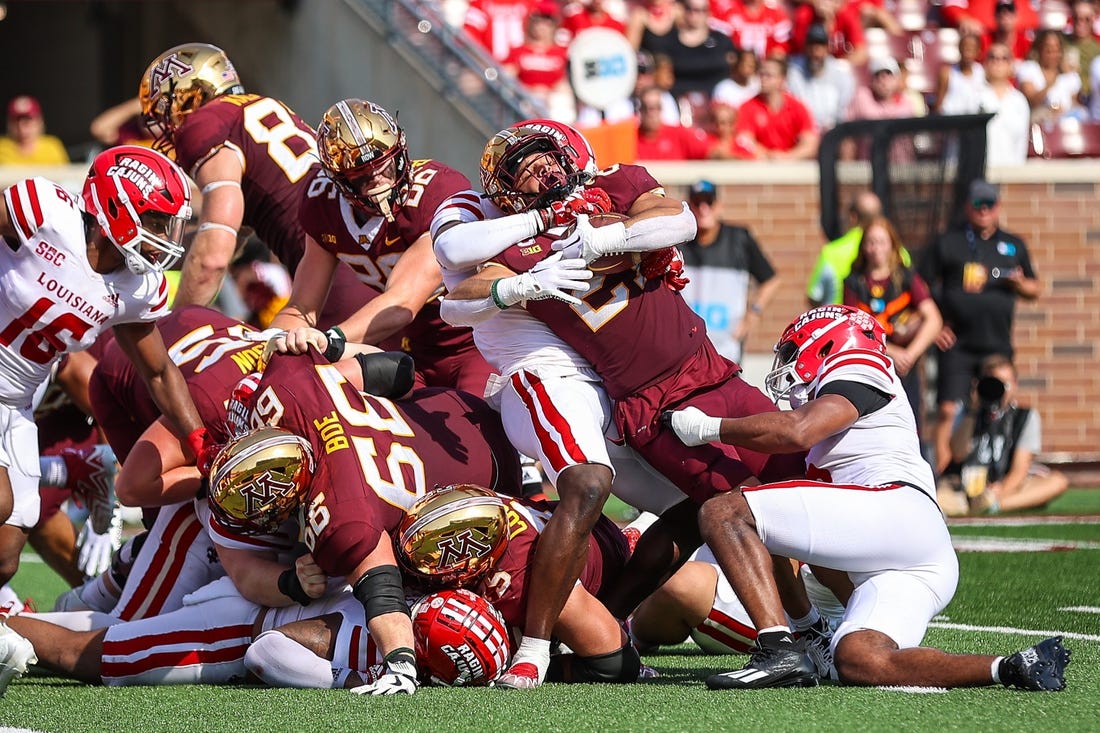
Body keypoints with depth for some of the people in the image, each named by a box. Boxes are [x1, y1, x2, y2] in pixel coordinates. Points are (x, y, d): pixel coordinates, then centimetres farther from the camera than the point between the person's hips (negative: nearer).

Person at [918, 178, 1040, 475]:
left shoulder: (1014, 246, 14)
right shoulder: (947, 244, 7)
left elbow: (1035, 289, 19)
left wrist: (1020, 284, -4)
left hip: (998, 347, 3)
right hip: (957, 346, -3)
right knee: (947, 409, -12)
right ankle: (941, 472, -11)